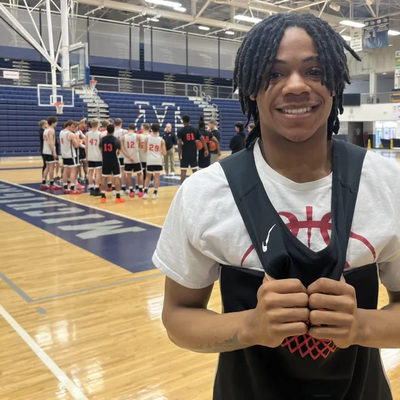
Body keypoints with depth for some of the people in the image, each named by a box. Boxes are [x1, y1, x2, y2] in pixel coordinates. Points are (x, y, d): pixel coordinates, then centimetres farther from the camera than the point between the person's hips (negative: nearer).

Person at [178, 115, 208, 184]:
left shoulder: (181, 131, -5)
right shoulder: (195, 129, 5)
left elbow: (179, 144, -10)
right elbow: (202, 139, 0)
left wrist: (179, 154, -3)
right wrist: (206, 150, 2)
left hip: (185, 154, -3)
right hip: (193, 153, 3)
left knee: (183, 171, 2)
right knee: (195, 170, 11)